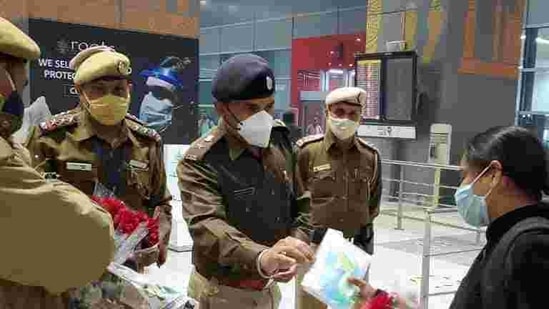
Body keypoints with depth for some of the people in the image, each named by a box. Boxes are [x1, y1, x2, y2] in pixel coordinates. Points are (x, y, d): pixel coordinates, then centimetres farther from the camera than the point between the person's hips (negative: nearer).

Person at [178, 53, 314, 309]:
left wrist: (296, 245, -8)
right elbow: (206, 227, -35)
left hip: (269, 286, 6)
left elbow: (300, 203, 8)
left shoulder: (279, 141, -2)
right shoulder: (200, 161, -21)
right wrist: (260, 257, -51)